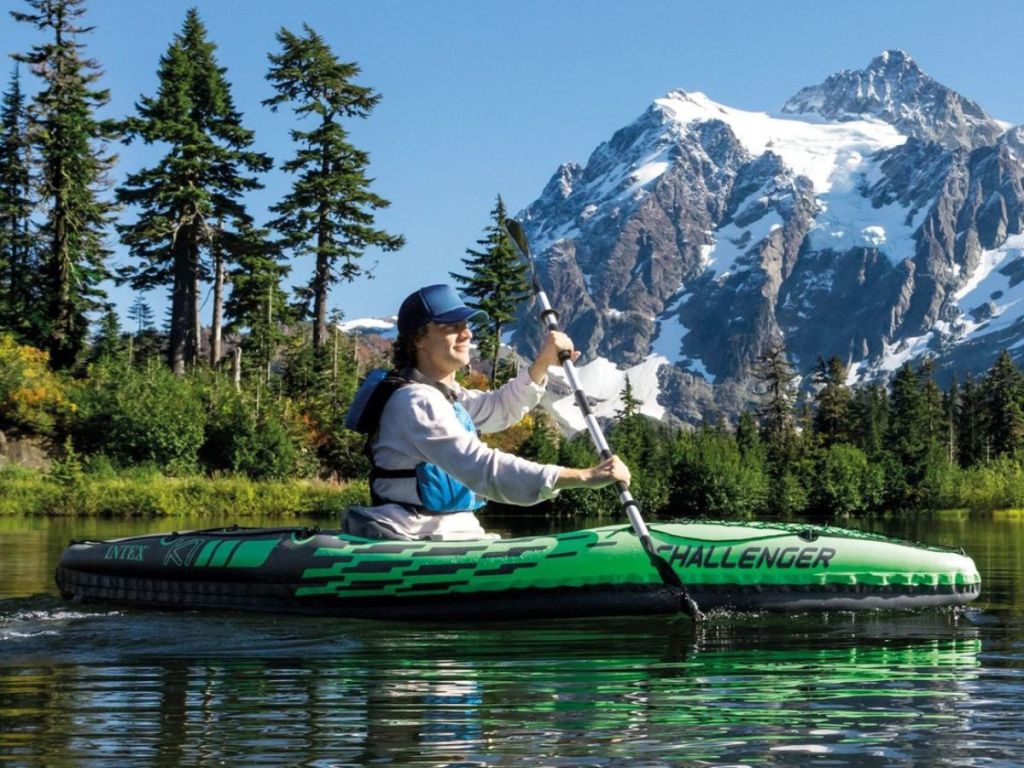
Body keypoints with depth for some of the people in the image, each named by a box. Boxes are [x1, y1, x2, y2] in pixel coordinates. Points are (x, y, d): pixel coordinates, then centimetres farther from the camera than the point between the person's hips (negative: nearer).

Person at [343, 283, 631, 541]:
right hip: (415, 539, -10)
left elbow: (499, 408, 30)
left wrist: (543, 362, 12)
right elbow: (483, 467, -29)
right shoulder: (417, 402, -18)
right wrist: (585, 476, -33)